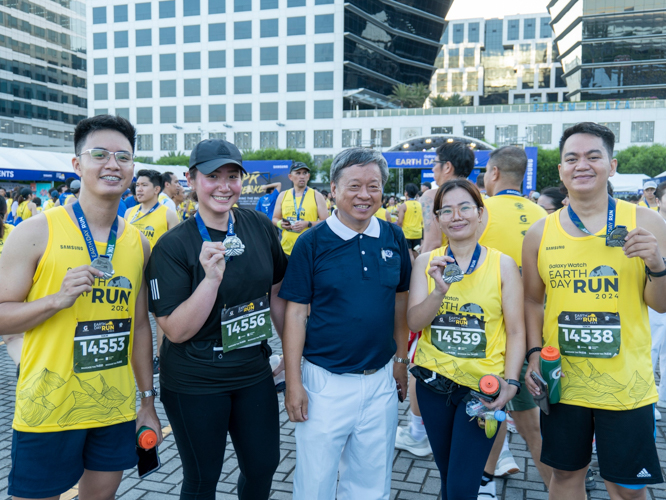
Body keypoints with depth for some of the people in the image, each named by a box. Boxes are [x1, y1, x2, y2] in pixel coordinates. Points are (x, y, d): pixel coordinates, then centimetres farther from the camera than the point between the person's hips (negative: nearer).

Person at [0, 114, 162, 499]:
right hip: (49, 411, -4)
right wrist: (57, 299, -25)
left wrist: (148, 401, 12)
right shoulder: (37, 232, -10)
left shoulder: (139, 244, 4)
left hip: (117, 410, 4)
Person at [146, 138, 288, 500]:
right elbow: (176, 331, -17)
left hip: (255, 372, 4)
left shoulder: (260, 226, -3)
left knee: (264, 465, 16)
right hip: (194, 384, -4)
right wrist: (211, 277, -30)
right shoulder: (172, 246, -14)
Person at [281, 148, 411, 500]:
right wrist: (293, 382, -9)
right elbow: (295, 314, -7)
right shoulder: (311, 243, -9)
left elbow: (400, 301, 11)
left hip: (381, 380, 3)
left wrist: (400, 359, 11)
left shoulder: (393, 238, 1)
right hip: (325, 382, -3)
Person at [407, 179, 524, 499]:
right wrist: (440, 291, -23)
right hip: (433, 384, 3)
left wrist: (510, 382, -14)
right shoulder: (426, 262, 1)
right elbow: (413, 323, -7)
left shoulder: (503, 264, -4)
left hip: (482, 386, -2)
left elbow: (516, 332, -4)